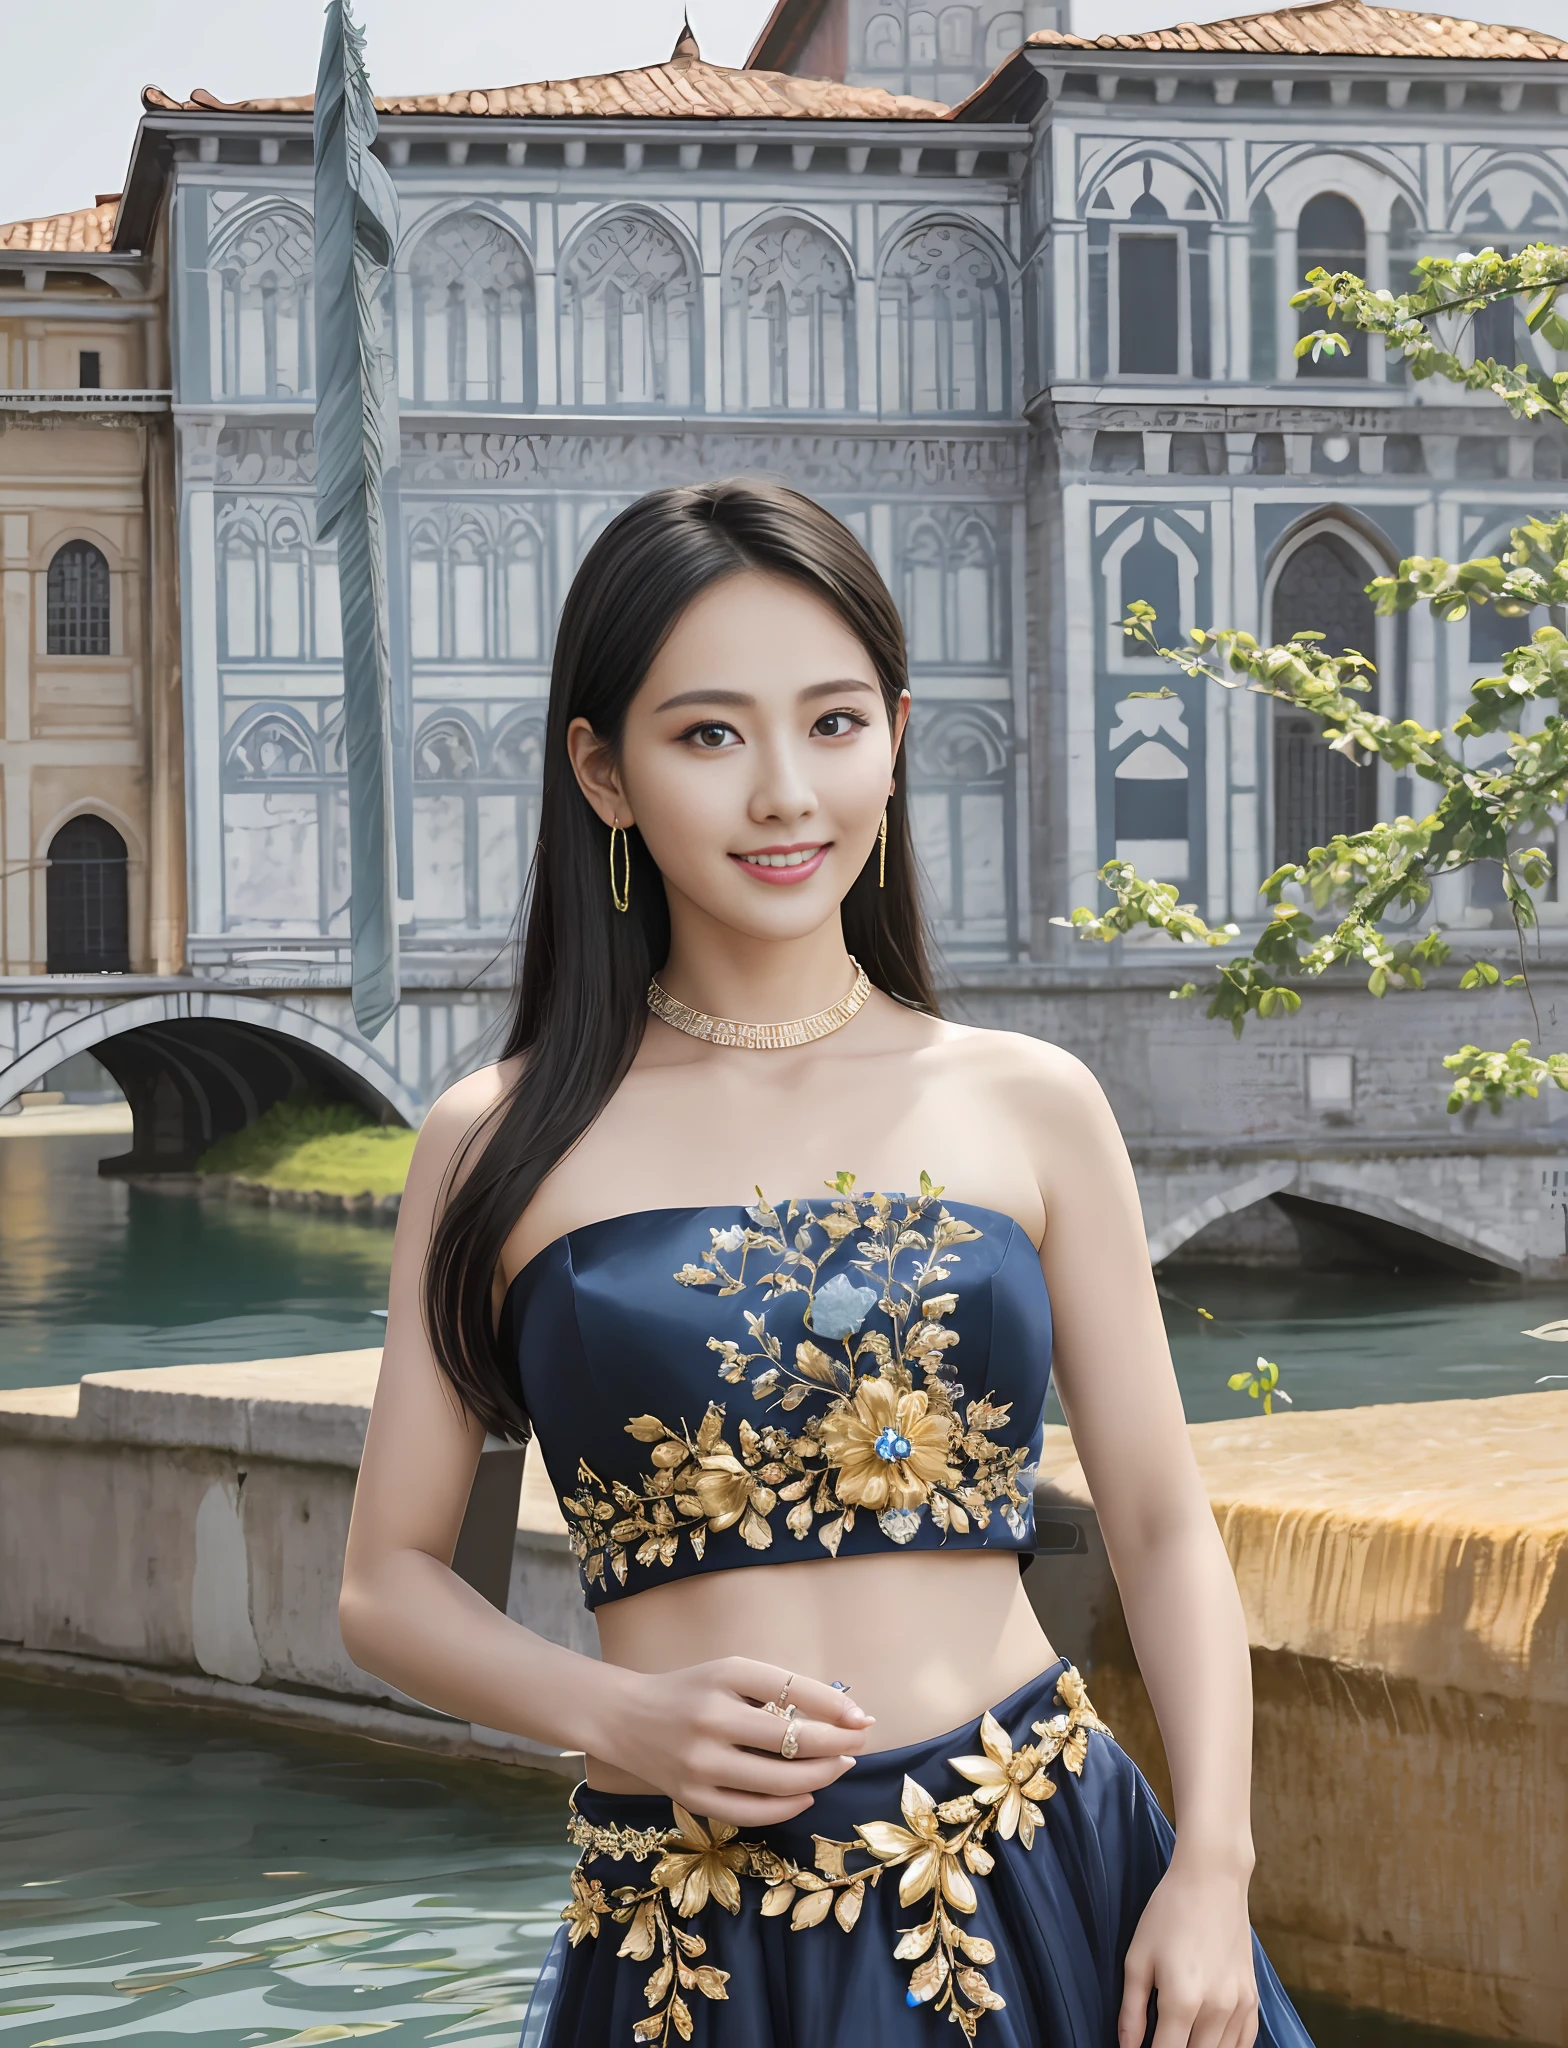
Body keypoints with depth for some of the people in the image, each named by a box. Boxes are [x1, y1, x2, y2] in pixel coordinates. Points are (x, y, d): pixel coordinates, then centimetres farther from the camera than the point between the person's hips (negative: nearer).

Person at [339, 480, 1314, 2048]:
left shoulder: (1028, 1106, 3)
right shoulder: (500, 1145, 0)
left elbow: (1161, 1525, 6)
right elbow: (390, 1579, 5)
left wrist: (1214, 1870, -6)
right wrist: (612, 1716, -12)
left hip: (1049, 1898, 1)